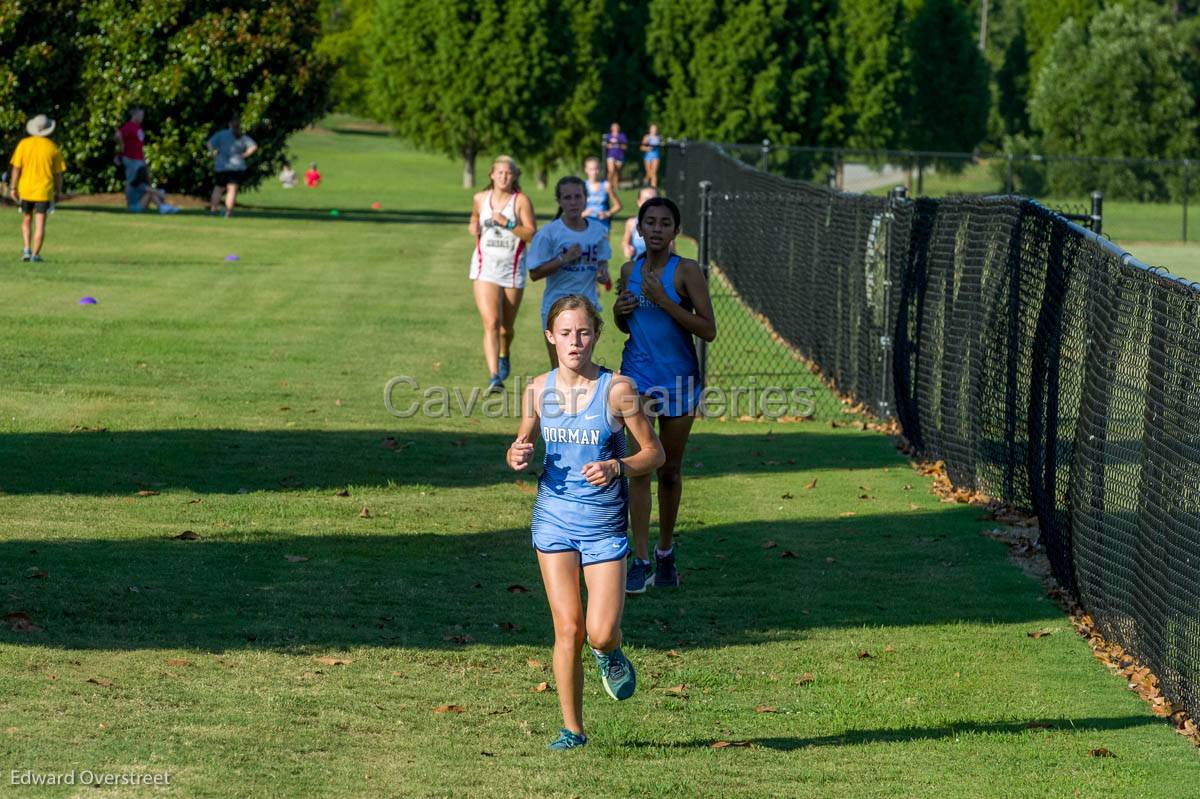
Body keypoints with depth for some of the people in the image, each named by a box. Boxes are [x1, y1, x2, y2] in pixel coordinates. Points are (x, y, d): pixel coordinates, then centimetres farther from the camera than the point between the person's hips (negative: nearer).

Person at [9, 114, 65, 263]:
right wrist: (58, 192, 11)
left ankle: (27, 249, 6)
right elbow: (58, 173, 0)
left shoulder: (24, 144, -4)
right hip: (44, 190, -1)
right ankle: (35, 255, -3)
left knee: (26, 221, 19)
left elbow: (16, 168, -5)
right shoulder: (52, 148, -4)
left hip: (25, 189, 1)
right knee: (40, 224, 1)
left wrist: (14, 188, 3)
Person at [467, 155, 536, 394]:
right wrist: (473, 227, 5)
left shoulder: (521, 201, -4)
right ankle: (494, 376, -24)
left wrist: (508, 223, -21)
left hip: (512, 268, 0)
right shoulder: (481, 199, 6)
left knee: (507, 327, 13)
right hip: (485, 267, 0)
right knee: (491, 322, -16)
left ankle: (504, 356, 47)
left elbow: (532, 235, -10)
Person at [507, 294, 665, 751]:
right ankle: (572, 729, 10)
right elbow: (523, 444, 15)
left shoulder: (617, 389, -10)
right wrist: (517, 456, -9)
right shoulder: (539, 390, 0)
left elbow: (655, 453, -4)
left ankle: (609, 653, 28)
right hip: (554, 519, 2)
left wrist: (616, 468, -22)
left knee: (601, 633, -10)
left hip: (605, 525, -2)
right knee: (568, 629, -2)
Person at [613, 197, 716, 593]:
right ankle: (641, 560, -7)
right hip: (637, 378, 2)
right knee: (640, 468, -7)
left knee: (670, 471, 9)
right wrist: (620, 312, -4)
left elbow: (708, 330, -14)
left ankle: (666, 552, 26)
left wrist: (663, 300, -21)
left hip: (679, 381, -2)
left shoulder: (687, 271, -8)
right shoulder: (630, 270, 5)